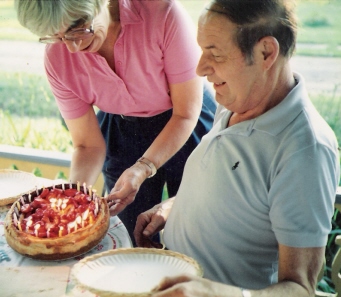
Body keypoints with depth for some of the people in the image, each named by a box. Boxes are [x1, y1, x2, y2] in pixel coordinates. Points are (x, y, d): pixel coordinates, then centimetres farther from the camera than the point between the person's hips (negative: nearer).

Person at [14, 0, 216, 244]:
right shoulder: (58, 58, -19)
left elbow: (186, 113, -21)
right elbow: (88, 144, -9)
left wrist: (143, 168, -32)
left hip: (186, 129, -2)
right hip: (120, 135, 2)